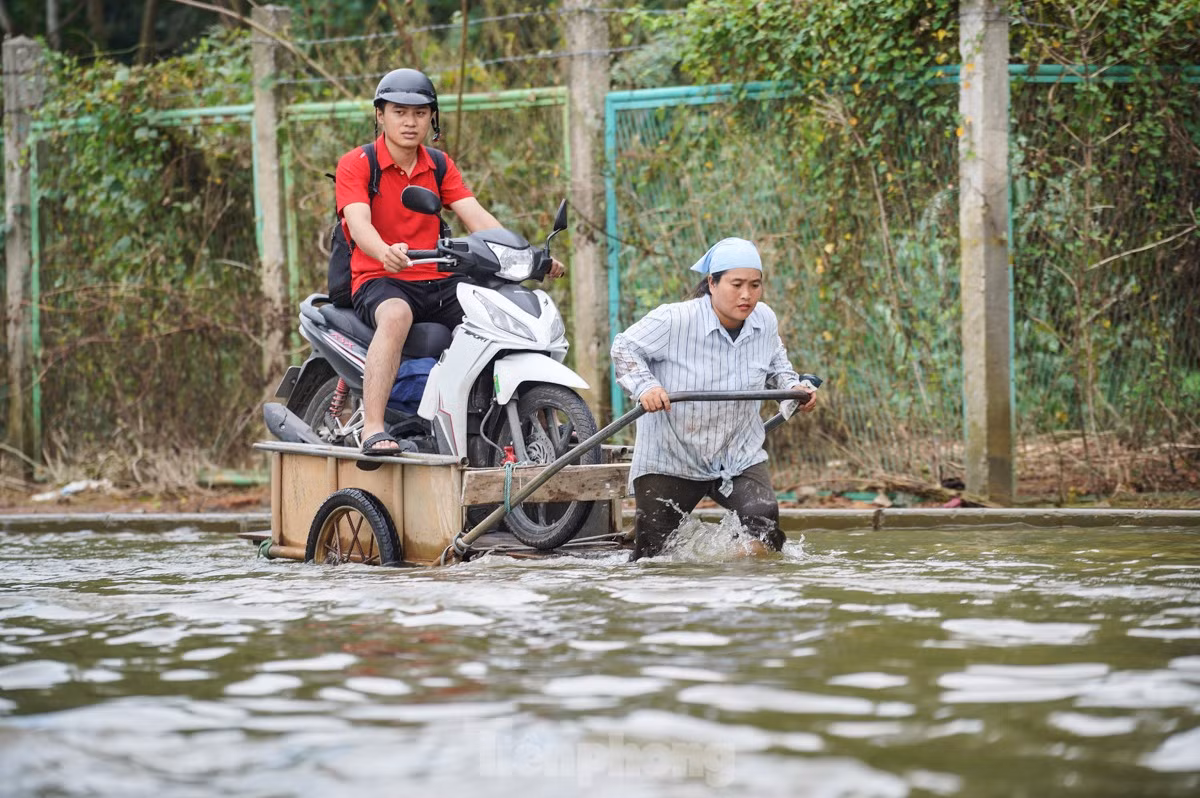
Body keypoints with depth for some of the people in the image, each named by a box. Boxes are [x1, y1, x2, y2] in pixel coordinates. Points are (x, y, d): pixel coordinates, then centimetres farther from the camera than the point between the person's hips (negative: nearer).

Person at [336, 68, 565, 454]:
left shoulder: (440, 167, 15)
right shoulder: (355, 164, -2)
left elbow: (476, 216, 3)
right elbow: (358, 223, -19)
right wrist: (385, 252, -43)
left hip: (438, 281, 5)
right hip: (379, 279, -5)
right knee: (396, 316, -39)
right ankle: (373, 429, -45)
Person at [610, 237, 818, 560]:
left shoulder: (765, 321, -4)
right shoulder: (674, 321, -21)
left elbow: (775, 363, 18)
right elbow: (624, 347, -8)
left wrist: (792, 387, -2)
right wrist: (644, 386, -25)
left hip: (740, 457, 3)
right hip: (671, 460, -3)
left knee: (765, 522, -22)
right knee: (651, 556, 4)